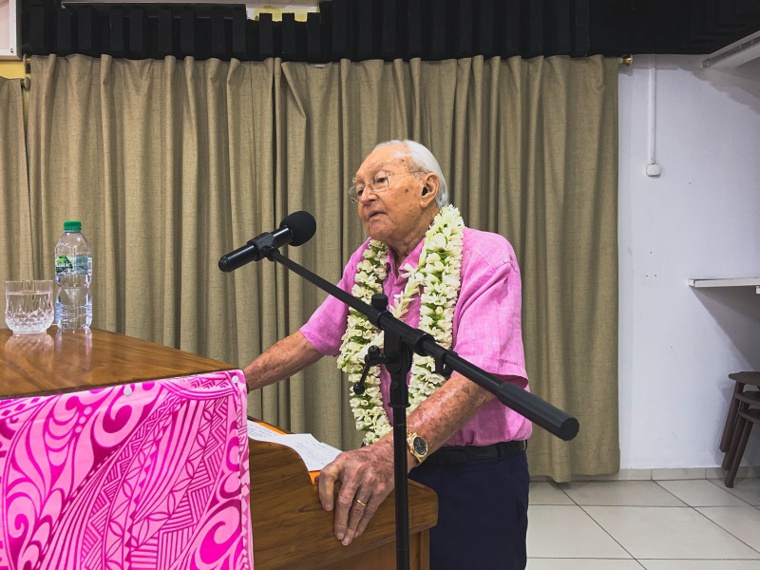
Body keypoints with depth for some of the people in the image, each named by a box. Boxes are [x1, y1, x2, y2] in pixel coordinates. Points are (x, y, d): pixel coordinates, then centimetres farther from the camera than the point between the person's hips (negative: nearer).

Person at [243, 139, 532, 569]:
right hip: (390, 469, 5)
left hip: (478, 474, -5)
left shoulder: (485, 256, -16)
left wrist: (395, 451, -43)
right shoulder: (367, 263, 5)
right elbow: (312, 339, 12)